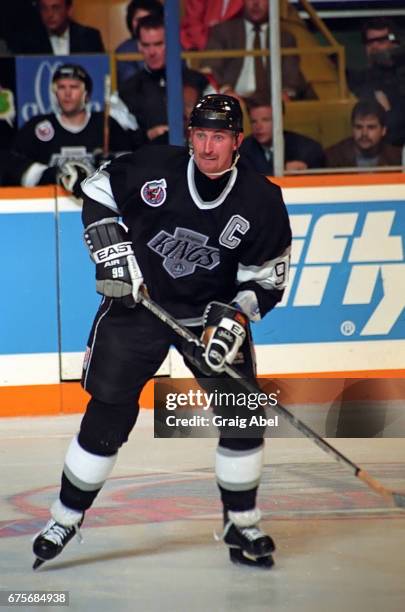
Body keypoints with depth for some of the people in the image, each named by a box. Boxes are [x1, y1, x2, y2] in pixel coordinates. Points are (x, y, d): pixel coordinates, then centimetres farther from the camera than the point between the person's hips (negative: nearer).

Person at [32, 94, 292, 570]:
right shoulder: (153, 168, -15)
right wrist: (111, 250, -10)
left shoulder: (261, 200, -13)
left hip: (215, 311, 1)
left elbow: (266, 280, -5)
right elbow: (97, 194, 2)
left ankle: (241, 524, 9)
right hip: (137, 302, -1)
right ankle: (66, 518, 12)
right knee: (108, 414, -3)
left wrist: (233, 318, -20)